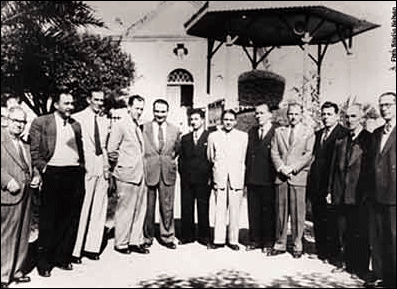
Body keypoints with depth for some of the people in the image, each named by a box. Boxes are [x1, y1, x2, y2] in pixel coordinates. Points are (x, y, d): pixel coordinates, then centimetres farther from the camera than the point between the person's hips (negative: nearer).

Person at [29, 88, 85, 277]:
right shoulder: (40, 123, 3)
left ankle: (63, 258, 22)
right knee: (48, 220, 3)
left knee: (71, 219, 8)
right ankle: (44, 262, 16)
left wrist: (81, 167, 8)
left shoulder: (76, 125, 17)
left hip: (75, 175, 4)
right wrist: (44, 169, -9)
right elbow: (34, 152, 0)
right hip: (53, 174, -4)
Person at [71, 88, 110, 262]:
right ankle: (75, 250, 8)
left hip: (101, 168, 6)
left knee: (99, 209, 7)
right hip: (85, 168, -5)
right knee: (82, 210, -2)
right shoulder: (77, 119, -5)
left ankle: (92, 247, 17)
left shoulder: (105, 120, 12)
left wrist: (107, 166, 10)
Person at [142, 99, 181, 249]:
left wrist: (170, 160, 10)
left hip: (168, 173, 2)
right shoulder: (144, 128, -1)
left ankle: (167, 237, 22)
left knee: (167, 207, 8)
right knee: (147, 207, 6)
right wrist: (145, 162, -1)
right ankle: (147, 237, 22)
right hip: (148, 172, -2)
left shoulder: (175, 130, 8)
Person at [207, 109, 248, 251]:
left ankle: (233, 240, 12)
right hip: (219, 178, 1)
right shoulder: (213, 136, 9)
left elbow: (244, 159, 7)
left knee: (235, 211, 2)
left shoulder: (243, 136, 6)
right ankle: (218, 239, 12)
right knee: (219, 210, 3)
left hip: (236, 178, -1)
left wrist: (243, 176, 6)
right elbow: (210, 158, 15)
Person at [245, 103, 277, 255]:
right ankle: (254, 240, 24)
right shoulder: (251, 132, 14)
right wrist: (247, 174, 10)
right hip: (252, 179, 5)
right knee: (253, 211, 11)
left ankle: (268, 242, 18)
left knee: (268, 212, 5)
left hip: (268, 180, -5)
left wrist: (276, 176, -10)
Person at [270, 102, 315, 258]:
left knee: (297, 213, 0)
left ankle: (297, 245, 11)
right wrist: (281, 167, -8)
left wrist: (292, 168, -12)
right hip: (281, 177, 2)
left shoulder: (308, 132, 7)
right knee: (280, 212, 6)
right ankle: (280, 244, 16)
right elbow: (274, 152, 8)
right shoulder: (279, 131, 15)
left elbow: (308, 154, -3)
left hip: (298, 177, -2)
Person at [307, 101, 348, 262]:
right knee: (318, 221, 13)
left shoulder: (344, 134, -7)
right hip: (315, 185, 7)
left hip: (330, 185, -7)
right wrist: (310, 182, 9)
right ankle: (320, 251, 25)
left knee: (330, 221, 0)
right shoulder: (318, 134, 17)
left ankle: (331, 254, 13)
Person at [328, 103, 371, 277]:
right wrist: (330, 190, 9)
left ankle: (360, 267, 19)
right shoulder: (340, 141, 12)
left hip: (359, 196, -5)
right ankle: (343, 261, 28)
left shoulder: (369, 139, -5)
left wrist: (367, 193, -12)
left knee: (359, 233, 5)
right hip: (340, 195, 5)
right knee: (342, 231, 14)